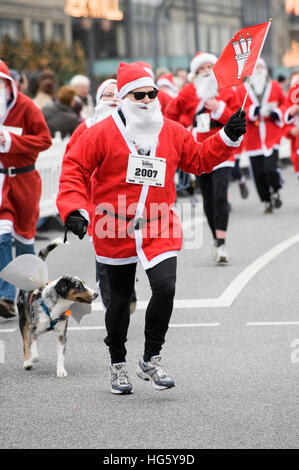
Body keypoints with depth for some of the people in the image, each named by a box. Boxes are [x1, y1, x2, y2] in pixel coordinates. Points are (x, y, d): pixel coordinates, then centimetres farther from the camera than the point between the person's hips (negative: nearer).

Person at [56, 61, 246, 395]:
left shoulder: (172, 133, 7)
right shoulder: (103, 133, -6)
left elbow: (199, 159, 17)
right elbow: (74, 168, -6)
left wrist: (228, 138, 5)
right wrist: (74, 209, -16)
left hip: (159, 229, 2)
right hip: (115, 229, -2)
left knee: (165, 288, -16)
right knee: (121, 298, 9)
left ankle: (151, 360, 3)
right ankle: (118, 364, 29)